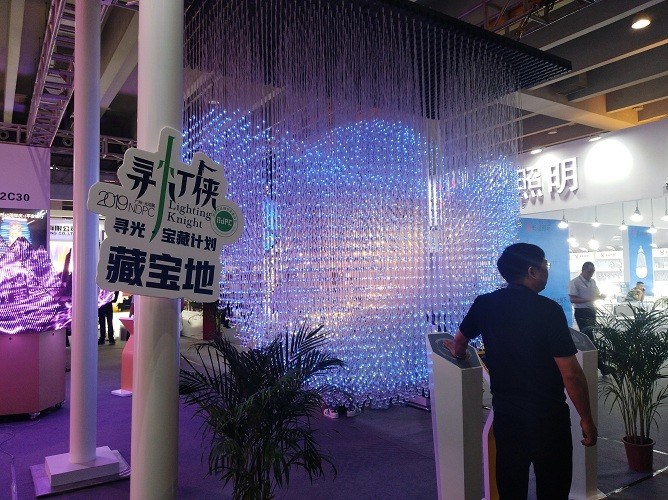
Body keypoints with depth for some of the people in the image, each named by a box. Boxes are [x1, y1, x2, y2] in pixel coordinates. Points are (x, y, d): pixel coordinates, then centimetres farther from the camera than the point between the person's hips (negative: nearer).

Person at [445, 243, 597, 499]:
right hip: (548, 416, -4)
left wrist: (456, 349, 36)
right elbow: (571, 373, -17)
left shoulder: (484, 304, -2)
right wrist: (586, 419, -4)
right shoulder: (549, 310, -17)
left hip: (505, 413, 5)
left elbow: (459, 346, 13)